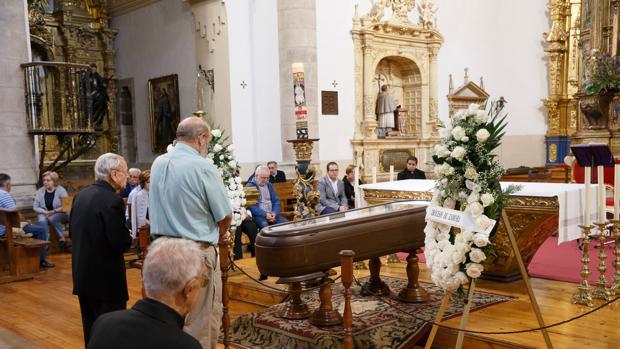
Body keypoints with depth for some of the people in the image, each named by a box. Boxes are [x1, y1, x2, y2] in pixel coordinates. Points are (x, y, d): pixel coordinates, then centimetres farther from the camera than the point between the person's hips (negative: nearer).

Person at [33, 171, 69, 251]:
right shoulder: (40, 191, 4)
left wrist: (53, 211, -24)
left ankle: (62, 239, -23)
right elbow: (35, 207, 5)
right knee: (42, 220, -32)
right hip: (44, 213, 3)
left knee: (52, 218, -36)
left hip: (59, 214, -2)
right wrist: (45, 212, -14)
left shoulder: (60, 190, -6)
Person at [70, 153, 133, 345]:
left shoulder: (81, 194, 5)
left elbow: (73, 230, 14)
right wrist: (129, 237, -1)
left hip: (82, 273, 8)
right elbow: (122, 243, -22)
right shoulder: (112, 200, -20)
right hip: (106, 276, -8)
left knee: (91, 328, 19)